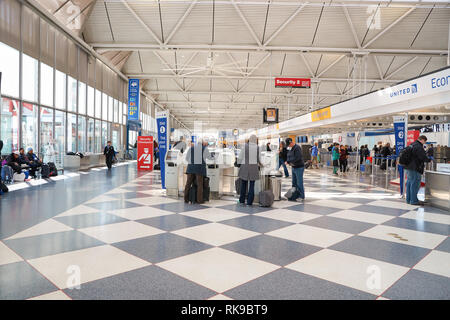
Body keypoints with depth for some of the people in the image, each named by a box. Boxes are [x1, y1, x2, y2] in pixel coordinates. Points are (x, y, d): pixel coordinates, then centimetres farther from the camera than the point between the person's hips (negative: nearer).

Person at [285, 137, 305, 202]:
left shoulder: (297, 148, -17)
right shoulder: (290, 149, 12)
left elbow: (297, 158, -26)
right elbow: (289, 157, 15)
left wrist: (288, 161, -19)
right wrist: (288, 162, -7)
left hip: (299, 168, -9)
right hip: (294, 168, 9)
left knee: (299, 183, -4)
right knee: (294, 183, 11)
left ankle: (302, 197, 5)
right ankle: (294, 197, 17)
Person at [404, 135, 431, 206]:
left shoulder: (411, 145, 13)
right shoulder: (419, 147, -17)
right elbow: (423, 157, -18)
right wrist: (429, 160, 3)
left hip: (408, 167, 10)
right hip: (414, 168, -10)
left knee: (409, 183, 14)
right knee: (415, 184, -3)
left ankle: (408, 199, 21)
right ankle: (414, 200, 2)